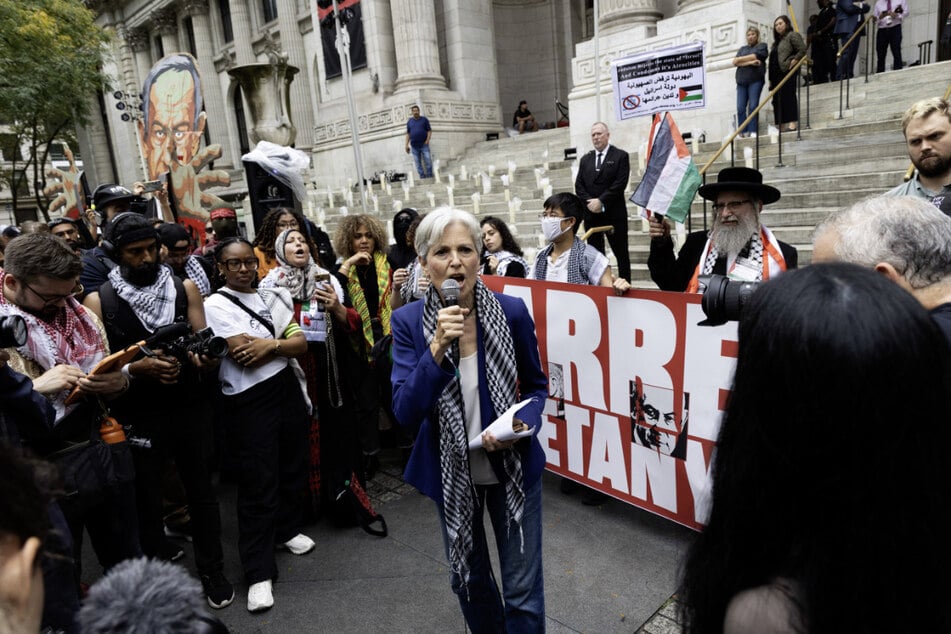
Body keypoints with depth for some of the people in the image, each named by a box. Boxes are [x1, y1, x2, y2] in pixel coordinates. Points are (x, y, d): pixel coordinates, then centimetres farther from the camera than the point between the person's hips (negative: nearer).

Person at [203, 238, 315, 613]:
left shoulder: (272, 297, 9)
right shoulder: (216, 304, -7)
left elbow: (301, 345, 0)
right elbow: (243, 355, -18)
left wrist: (269, 344, -16)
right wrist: (284, 342, -7)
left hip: (288, 389, 6)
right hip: (250, 400, -6)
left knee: (294, 466, 17)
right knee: (258, 482, -1)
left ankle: (287, 528, 41)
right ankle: (259, 573, 10)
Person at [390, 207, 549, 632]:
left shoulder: (512, 312, -14)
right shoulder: (408, 322, -14)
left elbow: (536, 386, 0)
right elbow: (405, 413, -20)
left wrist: (522, 426, -20)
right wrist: (437, 348, -32)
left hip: (513, 465, -1)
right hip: (451, 470, 1)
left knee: (523, 591, 9)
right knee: (469, 581, 23)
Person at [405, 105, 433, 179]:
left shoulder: (424, 119, 5)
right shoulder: (409, 122, 11)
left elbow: (429, 130, 3)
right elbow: (408, 134, 13)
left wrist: (427, 140, -11)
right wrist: (407, 145, 5)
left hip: (424, 145, -2)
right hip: (414, 146, 2)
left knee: (428, 162, -7)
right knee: (418, 164, 2)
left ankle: (430, 178, -1)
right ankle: (422, 178, 8)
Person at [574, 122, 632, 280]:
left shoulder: (620, 156, 1)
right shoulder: (585, 159, 15)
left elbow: (620, 183, -9)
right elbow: (579, 185, 8)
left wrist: (601, 201, -15)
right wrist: (589, 202, -8)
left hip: (614, 213, -4)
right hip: (591, 213, 4)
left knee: (621, 253, 0)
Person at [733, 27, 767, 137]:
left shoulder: (762, 46, 15)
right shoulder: (742, 49, 26)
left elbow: (755, 56, -4)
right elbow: (735, 62, 7)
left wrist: (740, 59, 5)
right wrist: (750, 62, -6)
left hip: (755, 80, -4)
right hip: (741, 81, 4)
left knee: (753, 106, -13)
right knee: (740, 108, -8)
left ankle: (753, 131, -15)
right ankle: (742, 132, -7)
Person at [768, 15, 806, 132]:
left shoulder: (792, 35, 4)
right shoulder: (777, 42, 27)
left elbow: (802, 49, -8)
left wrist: (794, 61, -16)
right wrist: (770, 79, 14)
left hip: (787, 72, -8)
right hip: (776, 74, 8)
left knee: (788, 96, -16)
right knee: (777, 100, 2)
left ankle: (792, 123, -20)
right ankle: (780, 127, 1)